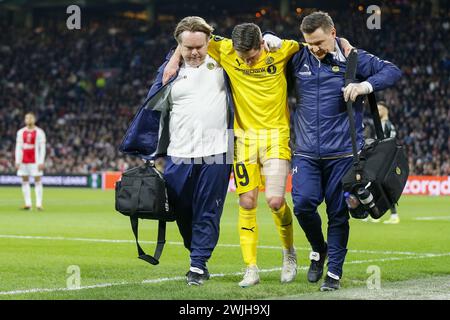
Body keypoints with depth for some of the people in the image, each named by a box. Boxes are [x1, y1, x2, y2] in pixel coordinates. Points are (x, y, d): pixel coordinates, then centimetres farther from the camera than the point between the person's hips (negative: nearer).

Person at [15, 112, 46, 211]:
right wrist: (17, 161, 3)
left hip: (35, 161, -4)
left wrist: (41, 162, -11)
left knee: (38, 181, -5)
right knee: (25, 181, 3)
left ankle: (39, 204, -5)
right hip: (24, 161, 4)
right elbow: (18, 147, 11)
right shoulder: (21, 132, 10)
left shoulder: (39, 132, -1)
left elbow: (42, 148, -3)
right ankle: (28, 204, 7)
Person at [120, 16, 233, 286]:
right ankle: (198, 257, 27)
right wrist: (157, 154, 12)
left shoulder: (221, 63, 5)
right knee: (182, 213, 8)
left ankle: (198, 265, 5)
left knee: (207, 213, -2)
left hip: (216, 154, -2)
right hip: (178, 157, 2)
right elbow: (156, 114, 14)